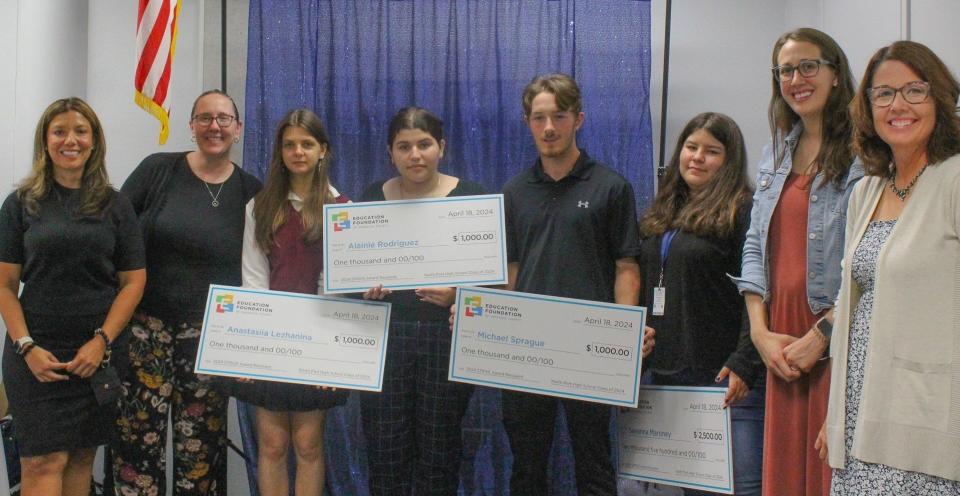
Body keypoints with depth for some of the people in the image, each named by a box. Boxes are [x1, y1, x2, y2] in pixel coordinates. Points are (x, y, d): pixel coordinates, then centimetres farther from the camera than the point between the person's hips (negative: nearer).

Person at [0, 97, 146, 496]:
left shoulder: (115, 205, 7)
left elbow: (134, 281, 3)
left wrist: (101, 342, -7)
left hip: (98, 354, 2)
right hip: (36, 354, -1)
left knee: (82, 457, 7)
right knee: (44, 462, -8)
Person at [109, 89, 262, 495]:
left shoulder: (250, 192, 3)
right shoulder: (158, 169, -1)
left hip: (210, 333, 1)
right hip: (146, 322, -1)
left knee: (201, 441, 5)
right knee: (138, 431, -1)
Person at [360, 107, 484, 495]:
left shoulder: (469, 196, 0)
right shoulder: (373, 197, 8)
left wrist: (457, 293, -17)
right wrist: (366, 287, -6)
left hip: (447, 335, -2)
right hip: (385, 335, 2)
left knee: (438, 448, 6)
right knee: (385, 449, 3)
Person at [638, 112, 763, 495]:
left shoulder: (742, 210, -6)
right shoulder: (661, 215, 17)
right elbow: (644, 288, 22)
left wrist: (744, 365, -19)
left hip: (724, 377, -7)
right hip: (665, 373, 7)